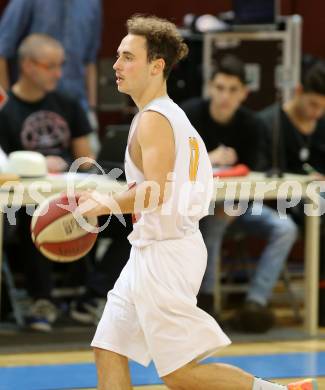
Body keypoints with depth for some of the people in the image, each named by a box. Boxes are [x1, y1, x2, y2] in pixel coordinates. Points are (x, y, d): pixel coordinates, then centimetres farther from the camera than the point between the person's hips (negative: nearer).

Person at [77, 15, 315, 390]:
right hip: (149, 255, 10)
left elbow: (154, 193, -26)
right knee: (109, 353, 8)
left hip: (164, 256, -10)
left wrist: (104, 204, -13)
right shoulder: (174, 114, 15)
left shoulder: (153, 119, -15)